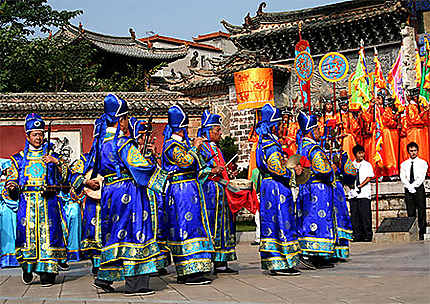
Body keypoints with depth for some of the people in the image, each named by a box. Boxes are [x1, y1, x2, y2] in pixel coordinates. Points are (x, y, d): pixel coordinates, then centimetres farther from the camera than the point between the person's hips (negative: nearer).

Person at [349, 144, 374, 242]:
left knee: (365, 214, -7)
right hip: (353, 193, 3)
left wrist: (360, 185, -14)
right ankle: (356, 235, 6)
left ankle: (368, 235, -3)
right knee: (354, 215, 1)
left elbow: (369, 177, -3)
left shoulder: (367, 165, 7)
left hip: (364, 194, -3)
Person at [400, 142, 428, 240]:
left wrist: (413, 185, -13)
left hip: (419, 189, -2)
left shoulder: (422, 163, 5)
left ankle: (421, 234, -5)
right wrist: (409, 187, -12)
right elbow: (402, 178, 2)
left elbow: (421, 177, -6)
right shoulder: (404, 164, 12)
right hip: (408, 191, 2)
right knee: (411, 213, 1)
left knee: (421, 212, -5)